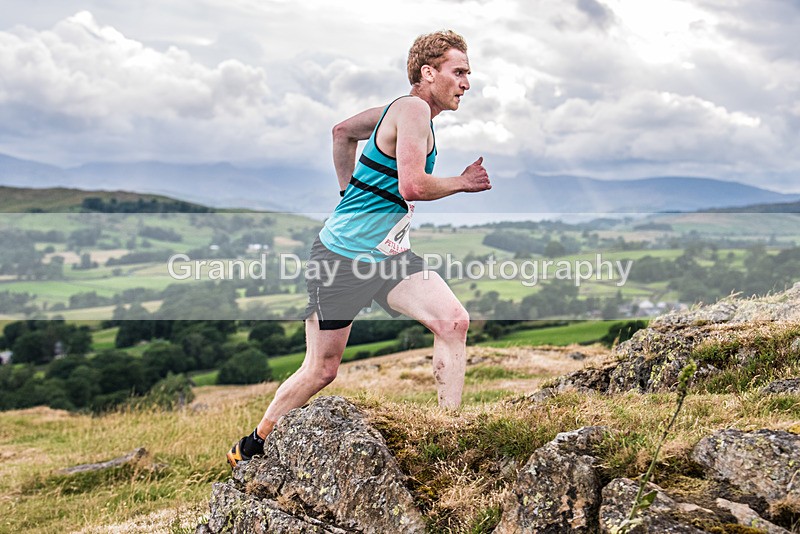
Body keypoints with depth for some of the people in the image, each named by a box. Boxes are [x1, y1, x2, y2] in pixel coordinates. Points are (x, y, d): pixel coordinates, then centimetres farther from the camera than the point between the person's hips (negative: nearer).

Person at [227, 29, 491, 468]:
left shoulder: (401, 111, 12)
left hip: (389, 255, 8)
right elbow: (413, 186, -27)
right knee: (321, 369, 3)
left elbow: (343, 131, 27)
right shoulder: (414, 108, -15)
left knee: (453, 321, -12)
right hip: (342, 254, -8)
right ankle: (253, 444, 24)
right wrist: (462, 183, -11)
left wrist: (349, 188, 26)